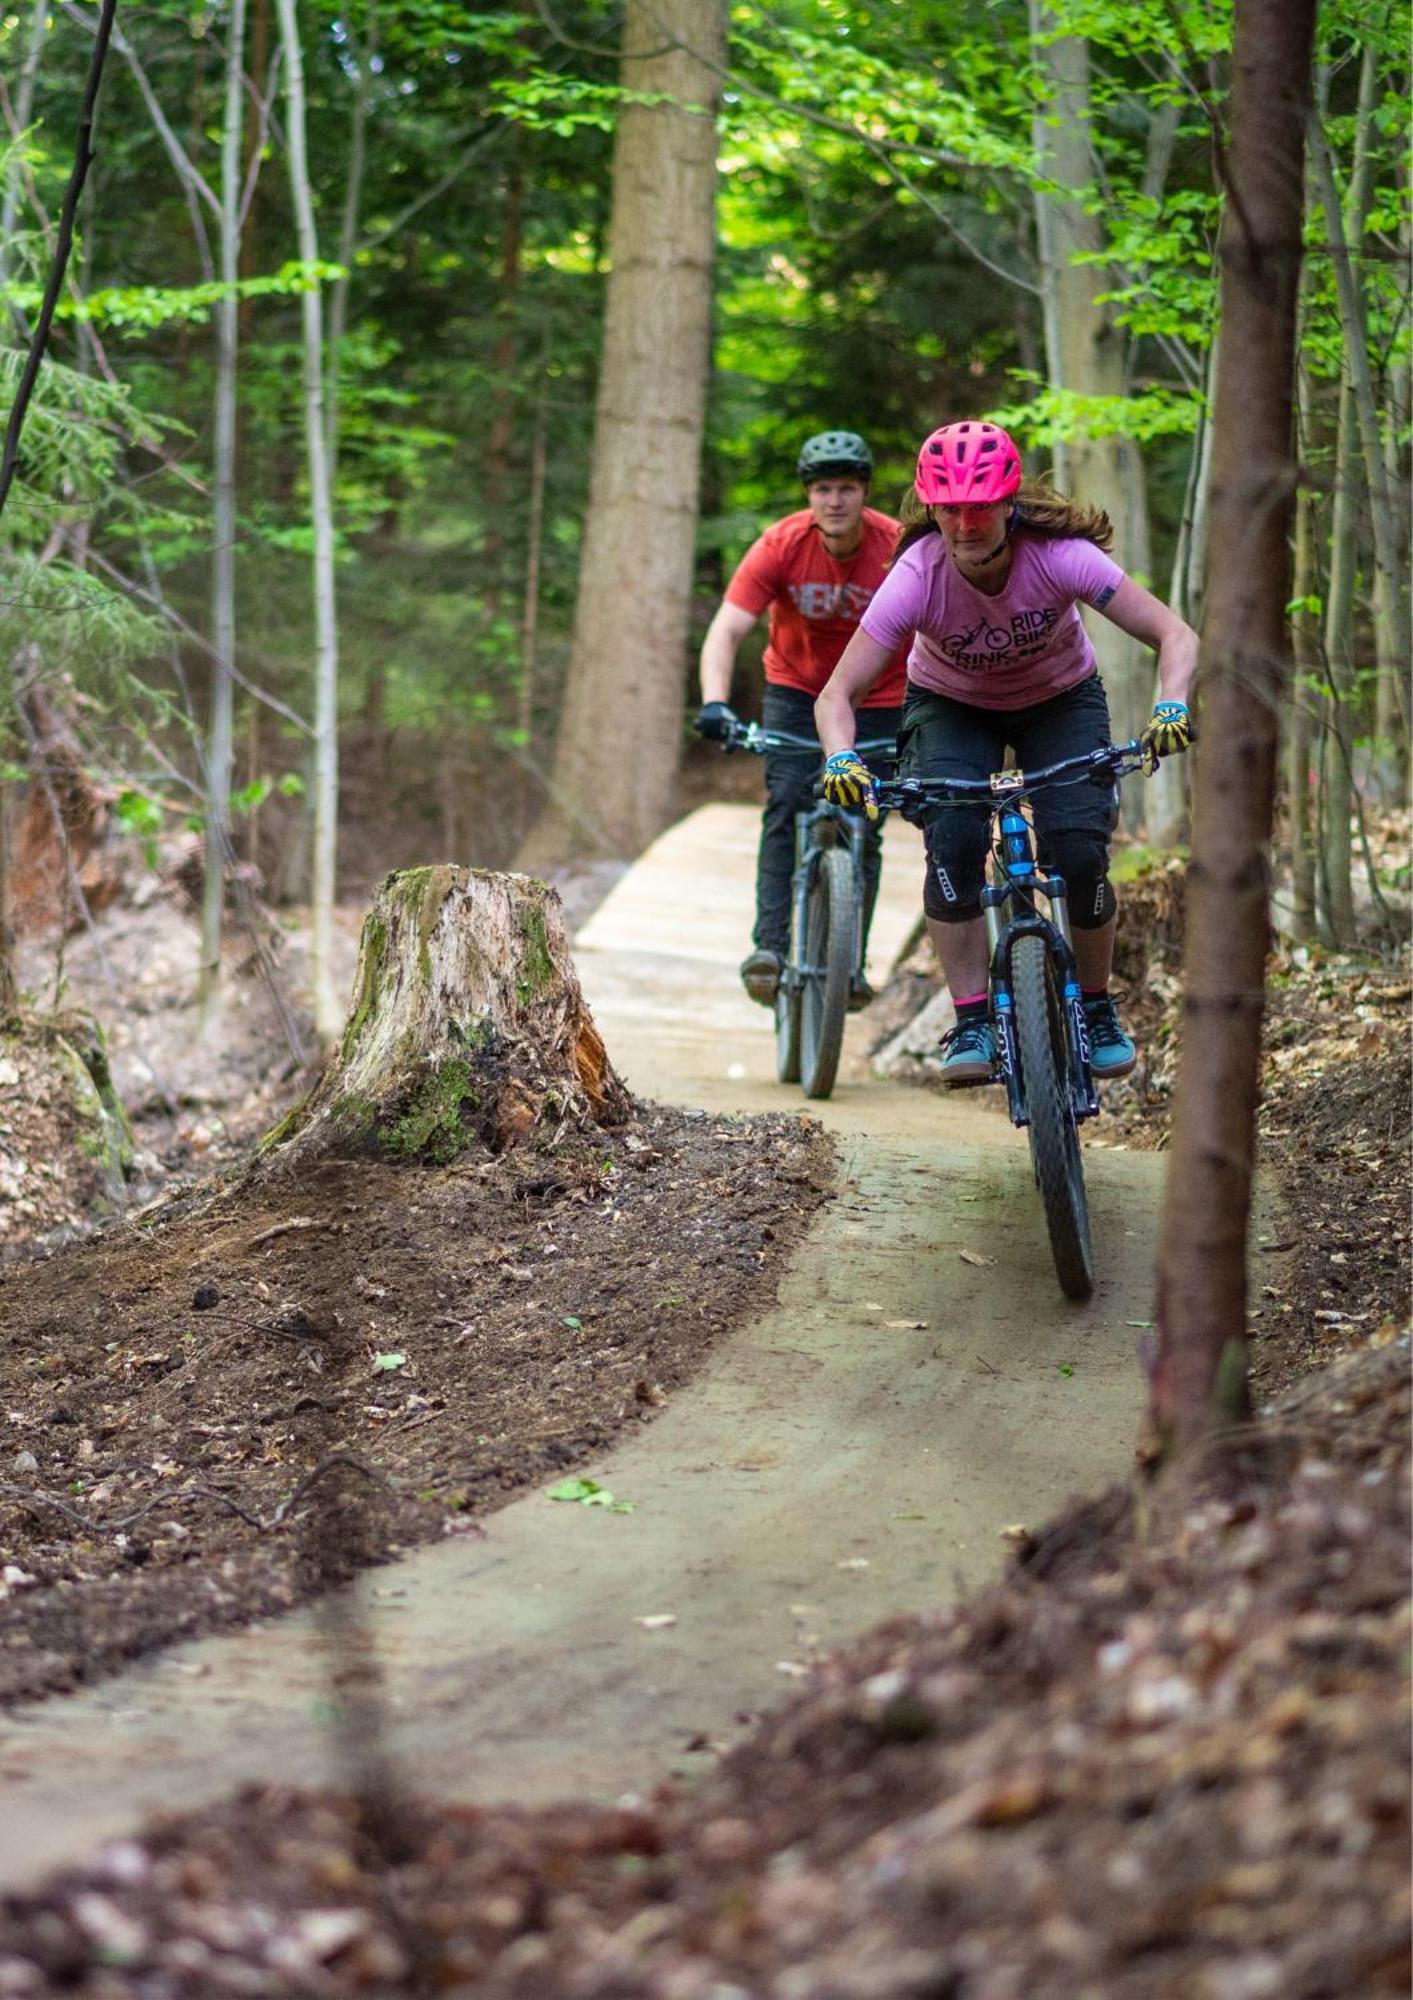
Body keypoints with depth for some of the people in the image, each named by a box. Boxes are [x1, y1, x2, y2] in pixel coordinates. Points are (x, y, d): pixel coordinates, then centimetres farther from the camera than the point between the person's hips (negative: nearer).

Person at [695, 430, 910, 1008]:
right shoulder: (780, 546, -22)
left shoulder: (899, 549, -23)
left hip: (877, 700, 0)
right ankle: (769, 946, -23)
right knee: (786, 804, -19)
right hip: (796, 690, 0)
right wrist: (715, 702, -42)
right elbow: (725, 631, -26)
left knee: (864, 828, -2)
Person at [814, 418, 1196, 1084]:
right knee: (953, 841, -26)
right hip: (952, 705, 0)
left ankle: (1096, 1009, 5)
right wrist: (841, 760, -50)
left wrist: (1170, 708, -50)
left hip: (1061, 700, 0)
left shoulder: (1059, 555, -32)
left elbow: (1175, 635, -30)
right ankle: (972, 1023, -15)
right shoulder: (917, 577, -31)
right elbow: (838, 693, -29)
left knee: (1079, 854, -20)